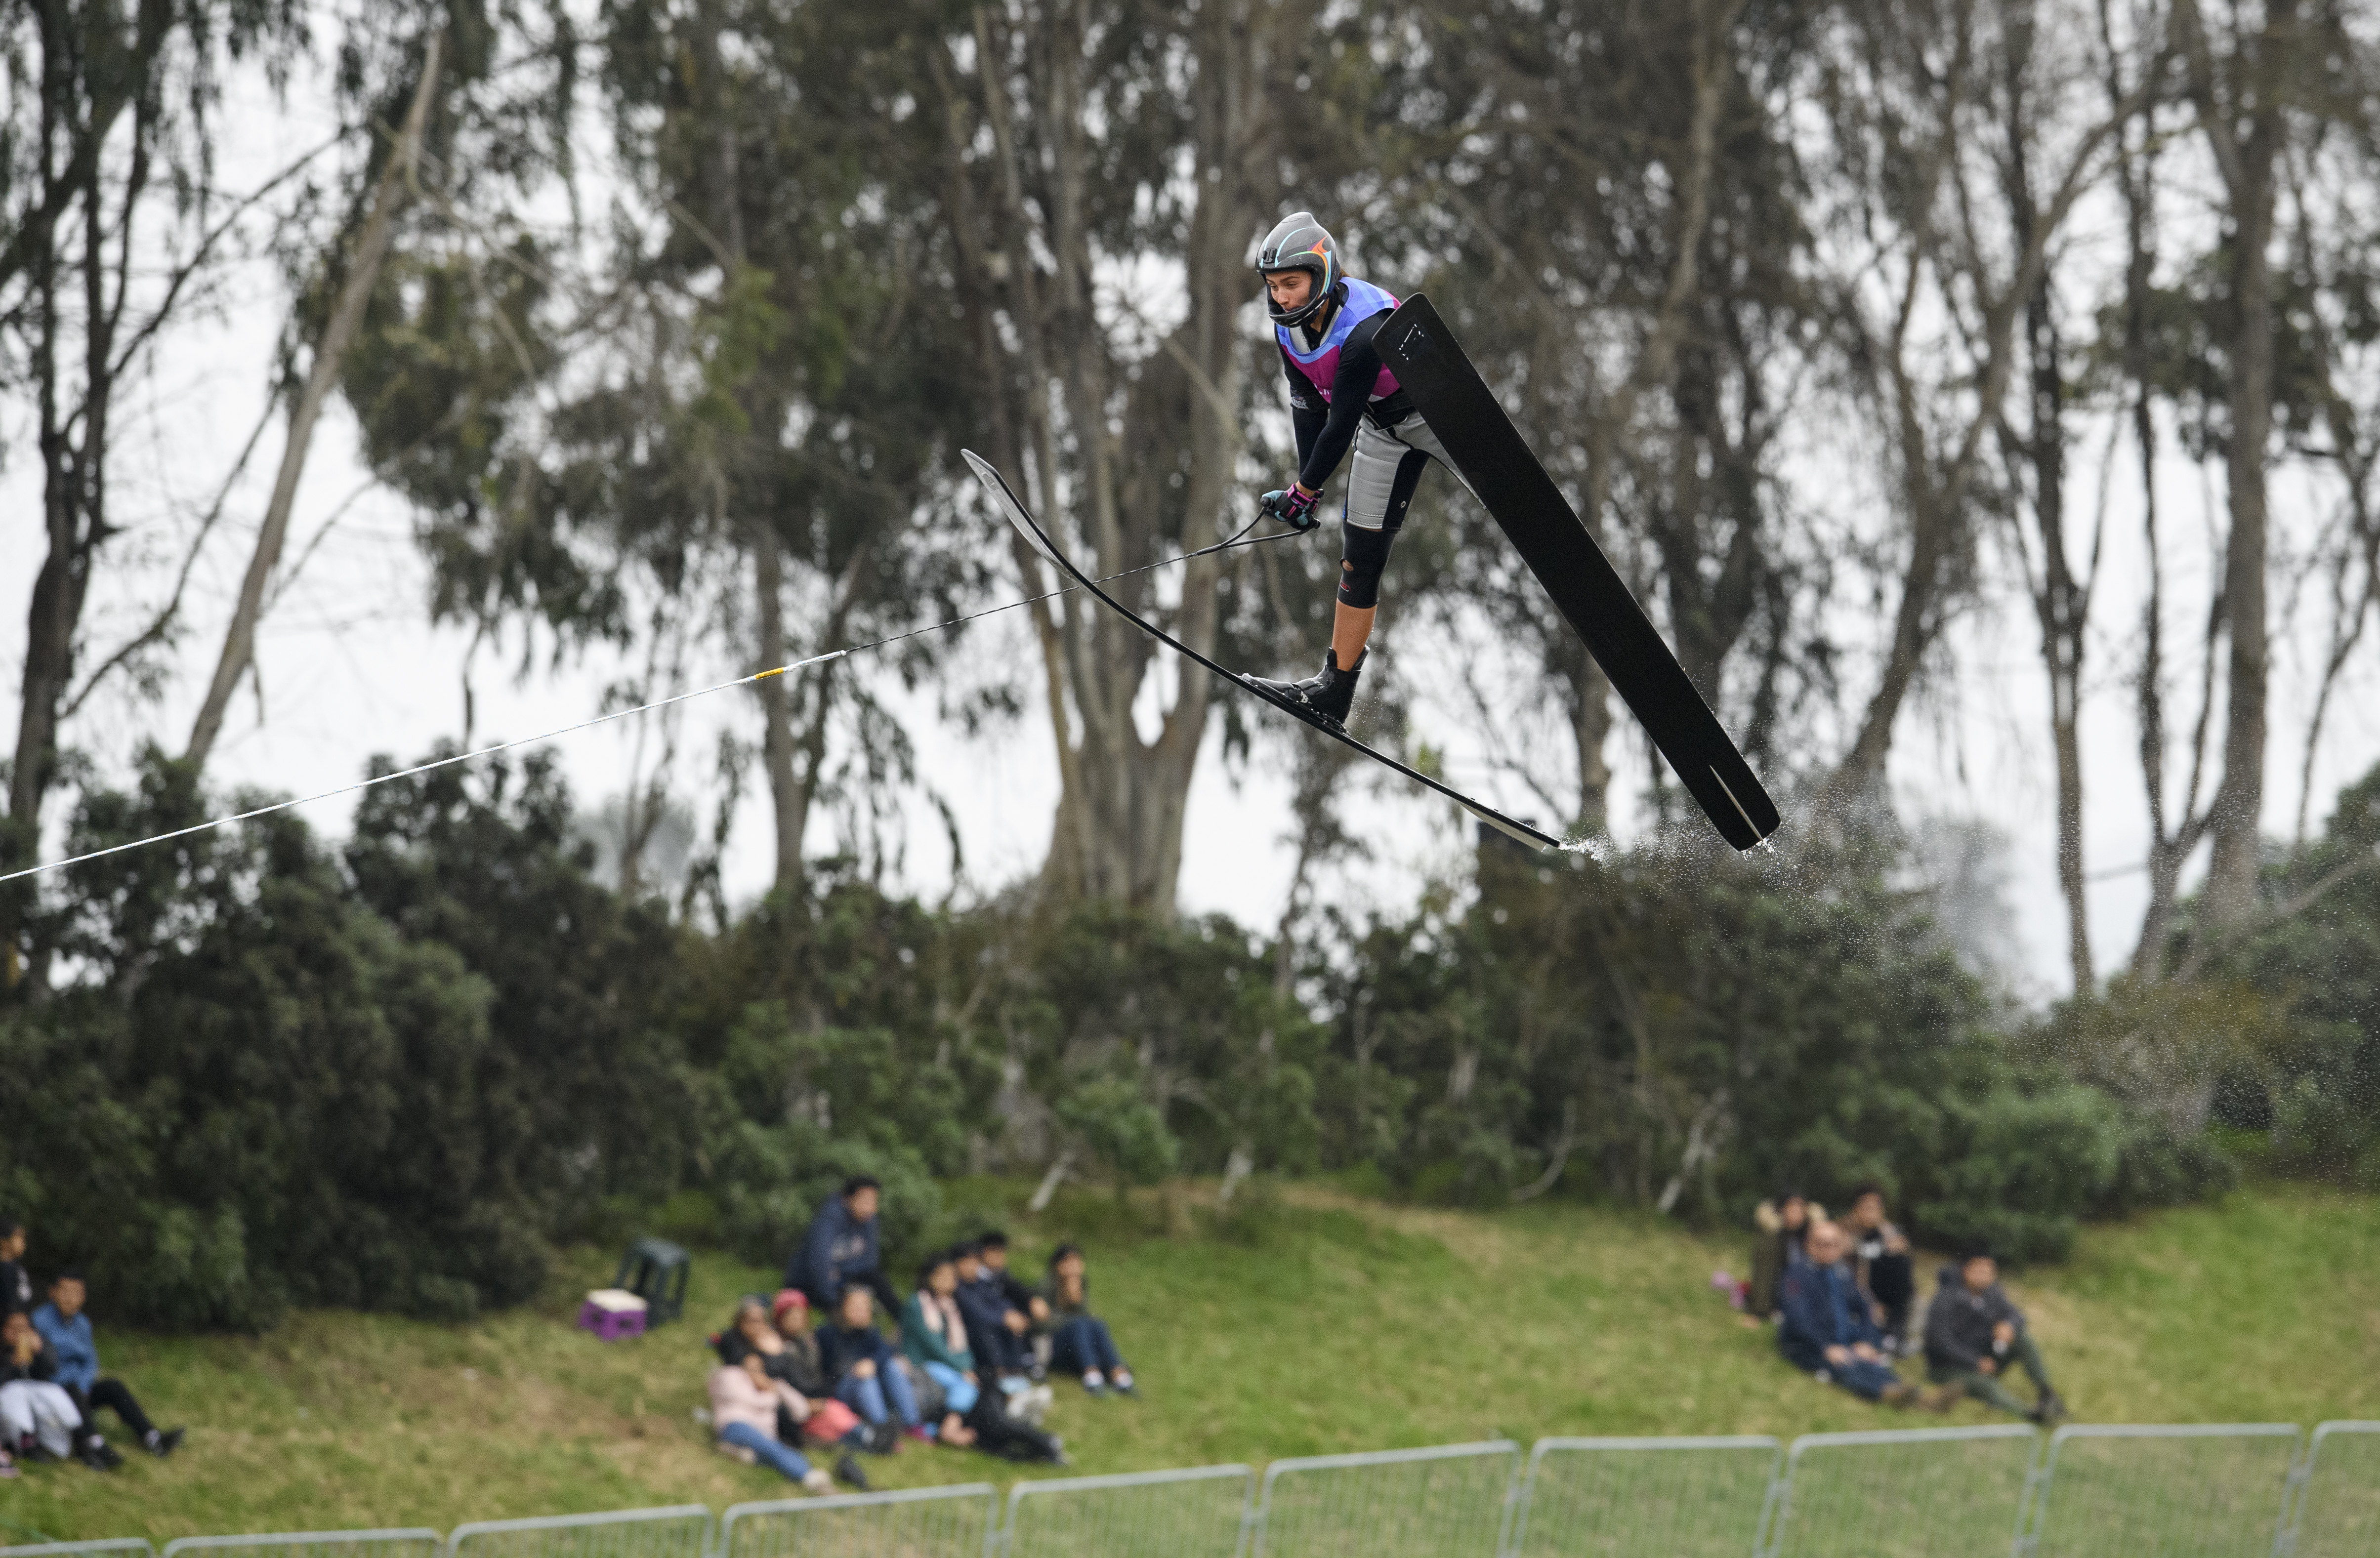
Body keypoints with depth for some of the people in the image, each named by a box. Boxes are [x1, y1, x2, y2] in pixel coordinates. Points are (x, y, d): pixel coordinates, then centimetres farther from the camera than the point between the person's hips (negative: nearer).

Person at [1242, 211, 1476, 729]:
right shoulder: (1290, 331, -11)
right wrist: (1303, 486, -3)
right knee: (1360, 555, 4)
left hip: (1439, 411, -6)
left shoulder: (1362, 328, -34)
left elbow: (1341, 424, -28)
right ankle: (1335, 689, 8)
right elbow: (1308, 410, 1)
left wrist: (1304, 491, -19)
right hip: (1383, 429, 6)